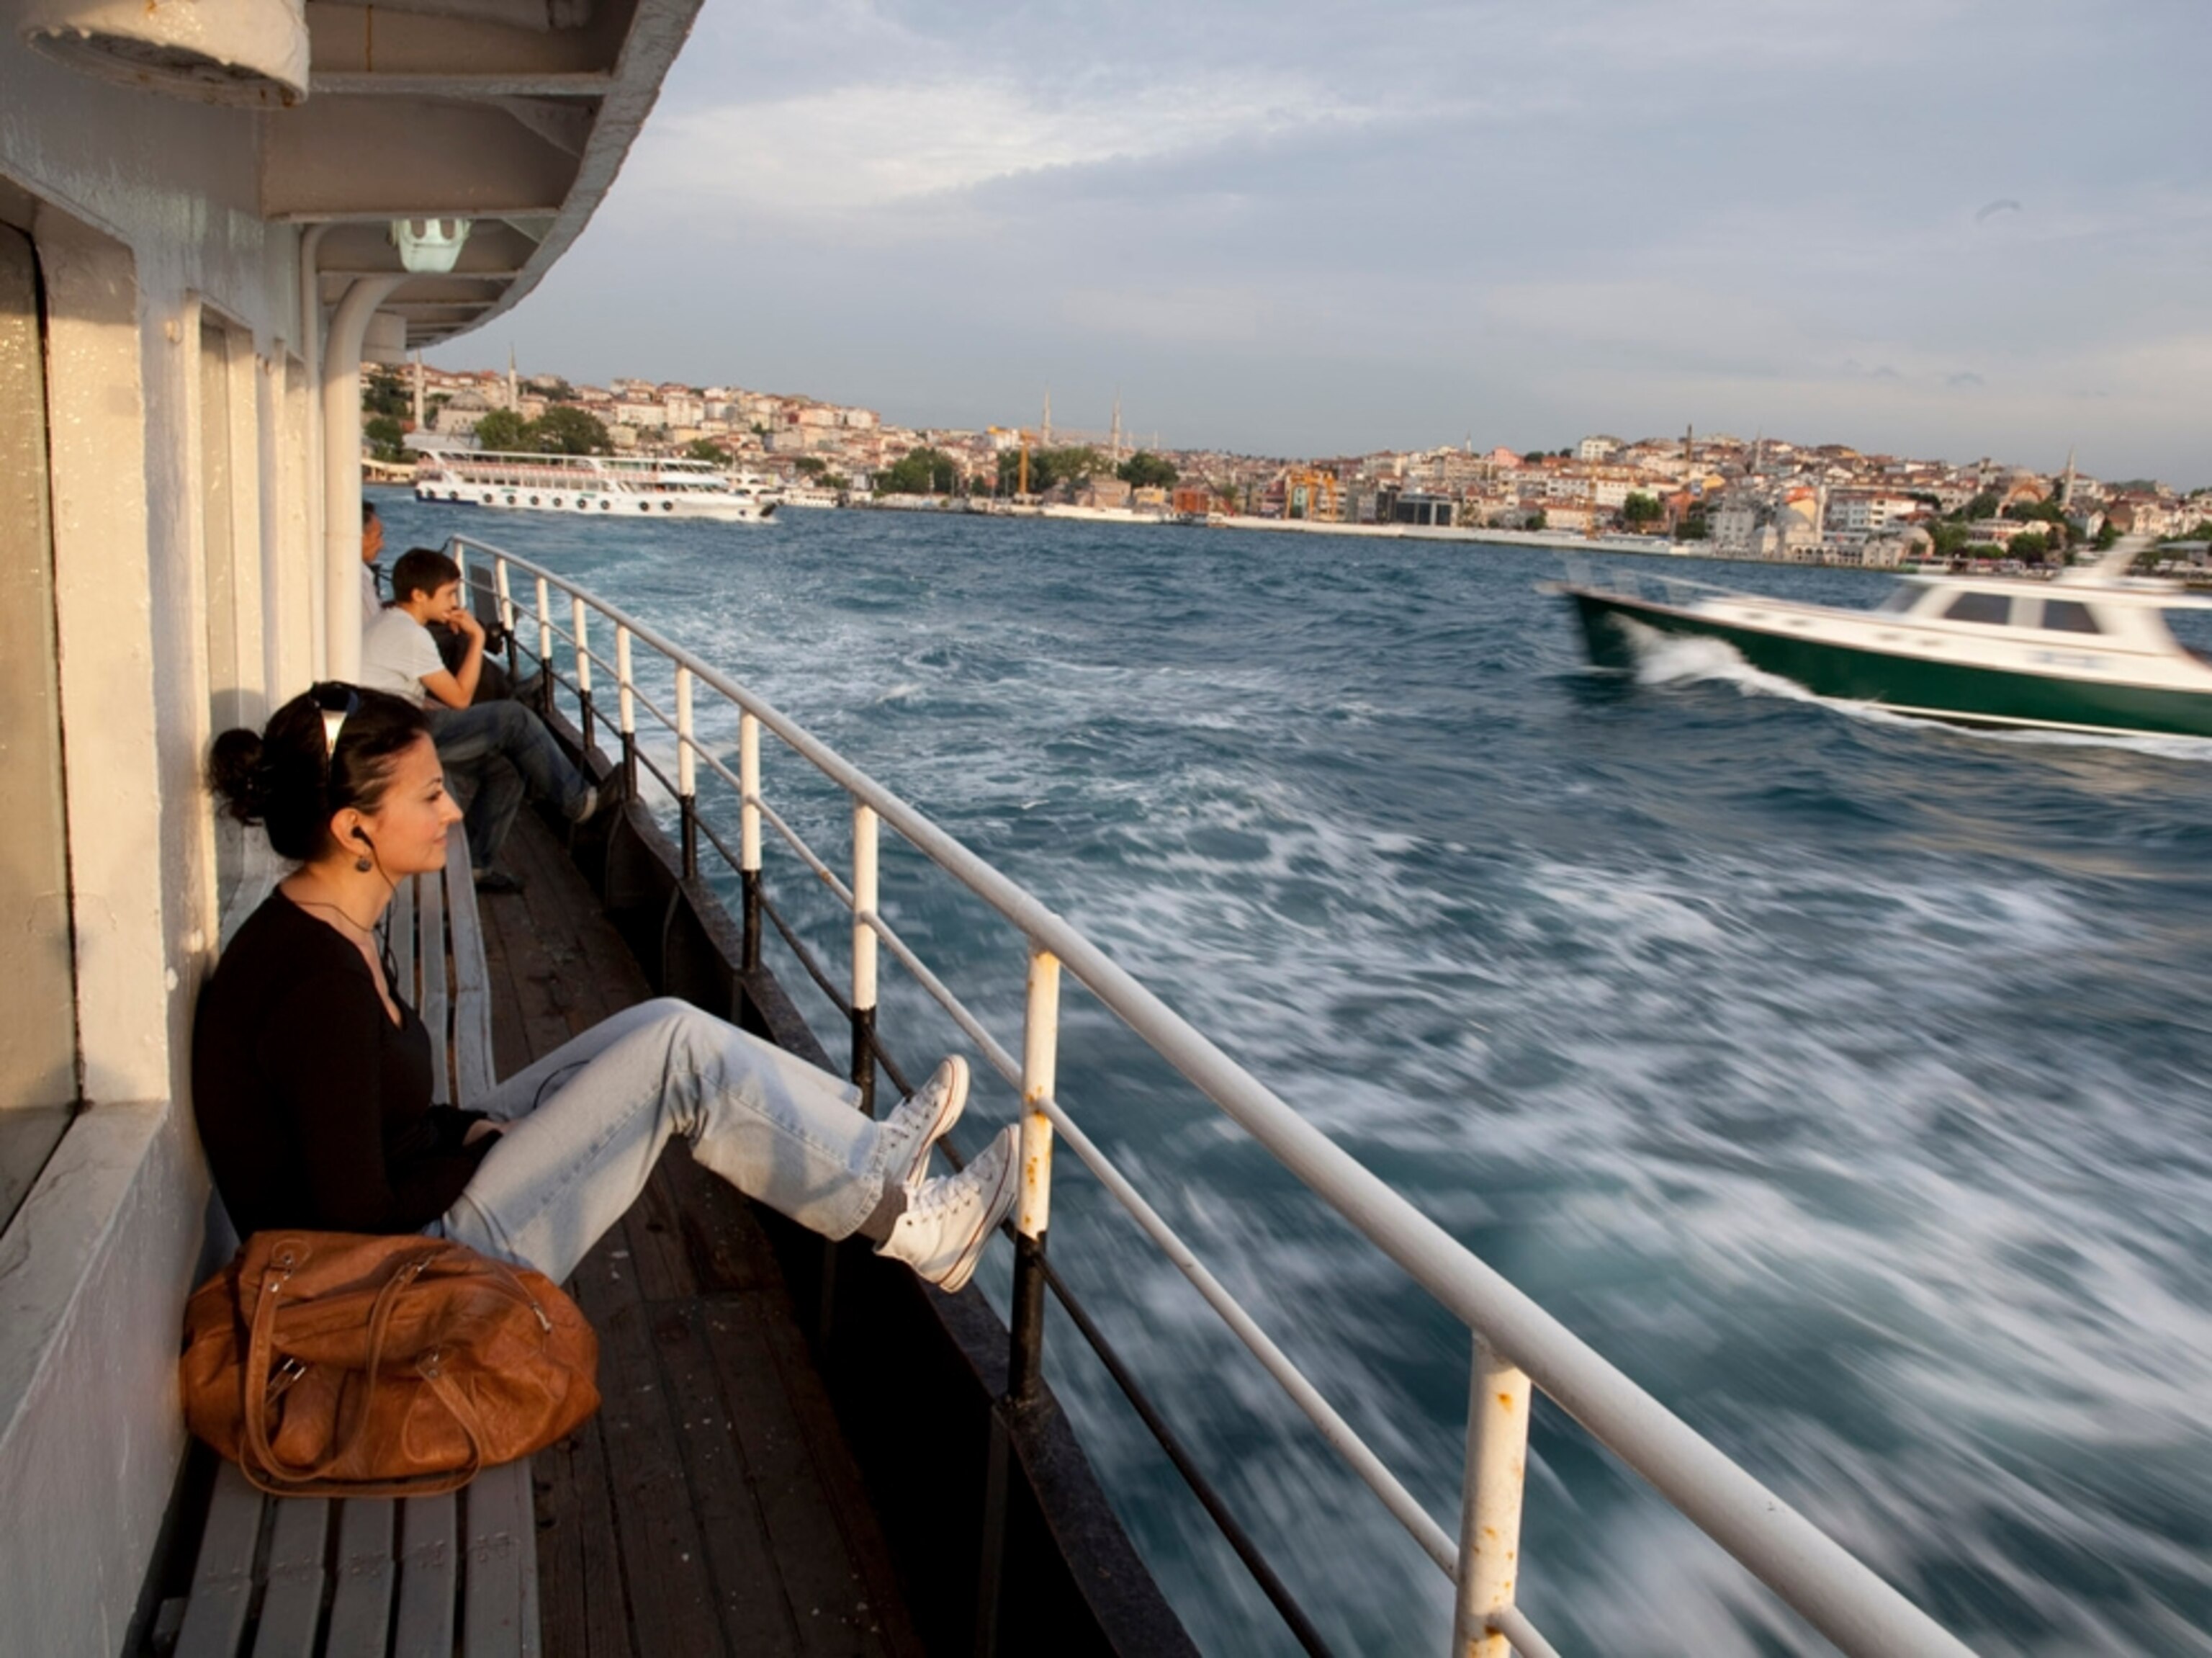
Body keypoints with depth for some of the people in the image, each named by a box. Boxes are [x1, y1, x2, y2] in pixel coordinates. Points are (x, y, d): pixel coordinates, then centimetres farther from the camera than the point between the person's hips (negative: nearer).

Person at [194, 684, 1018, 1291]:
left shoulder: (321, 931, 4)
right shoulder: (319, 982, -26)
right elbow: (360, 1214, -25)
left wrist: (472, 1131, 0)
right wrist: (487, 1144, -10)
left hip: (416, 1205, 9)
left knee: (665, 1029, 3)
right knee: (680, 1048, -13)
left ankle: (869, 1143, 14)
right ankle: (907, 1221, 0)